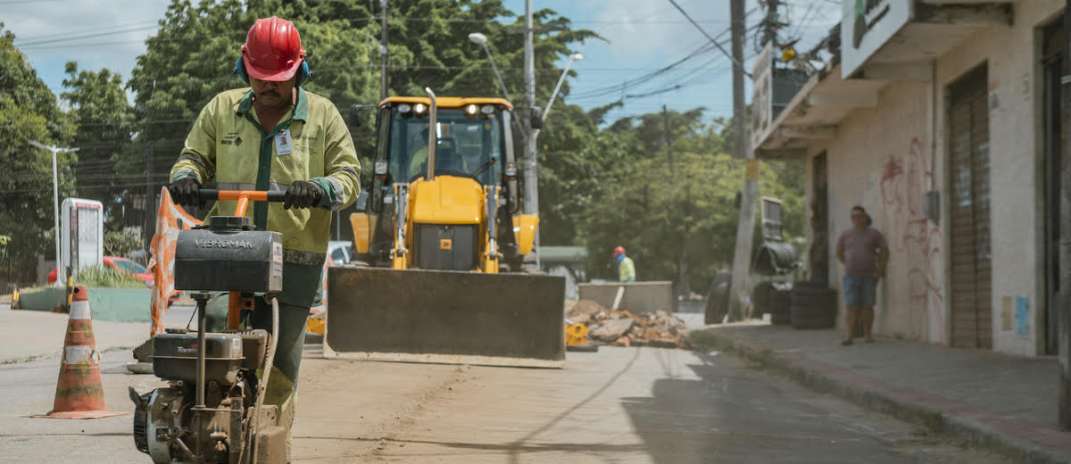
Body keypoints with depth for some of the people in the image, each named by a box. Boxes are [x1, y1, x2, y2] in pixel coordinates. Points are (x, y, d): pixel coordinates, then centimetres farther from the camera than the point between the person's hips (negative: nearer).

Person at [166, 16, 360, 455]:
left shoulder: (322, 116, 6)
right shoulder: (222, 110, 12)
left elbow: (349, 175, 4)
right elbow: (195, 154, 17)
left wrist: (320, 189, -18)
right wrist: (185, 176, -7)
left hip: (295, 258, -1)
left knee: (281, 361, 1)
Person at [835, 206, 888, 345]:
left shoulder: (874, 234, -1)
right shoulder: (846, 235, 4)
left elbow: (885, 251, 2)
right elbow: (839, 253, 15)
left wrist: (880, 270, -3)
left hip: (869, 276, -1)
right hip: (851, 277, 1)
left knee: (867, 306, 2)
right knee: (852, 307, -6)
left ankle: (867, 335, 12)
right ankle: (850, 337, -9)